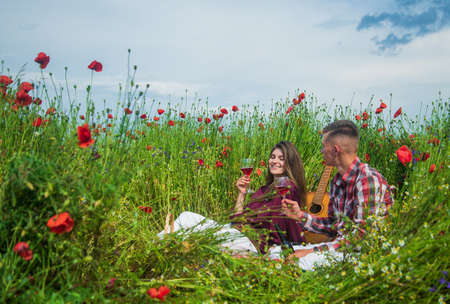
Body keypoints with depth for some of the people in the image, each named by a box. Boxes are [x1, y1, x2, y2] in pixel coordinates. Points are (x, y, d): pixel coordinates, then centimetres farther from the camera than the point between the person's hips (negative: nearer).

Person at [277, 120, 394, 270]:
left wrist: (314, 251, -24)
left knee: (306, 261, -32)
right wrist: (301, 216, 4)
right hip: (340, 245, 8)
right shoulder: (337, 181, 8)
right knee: (276, 252, -2)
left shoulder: (368, 180, -20)